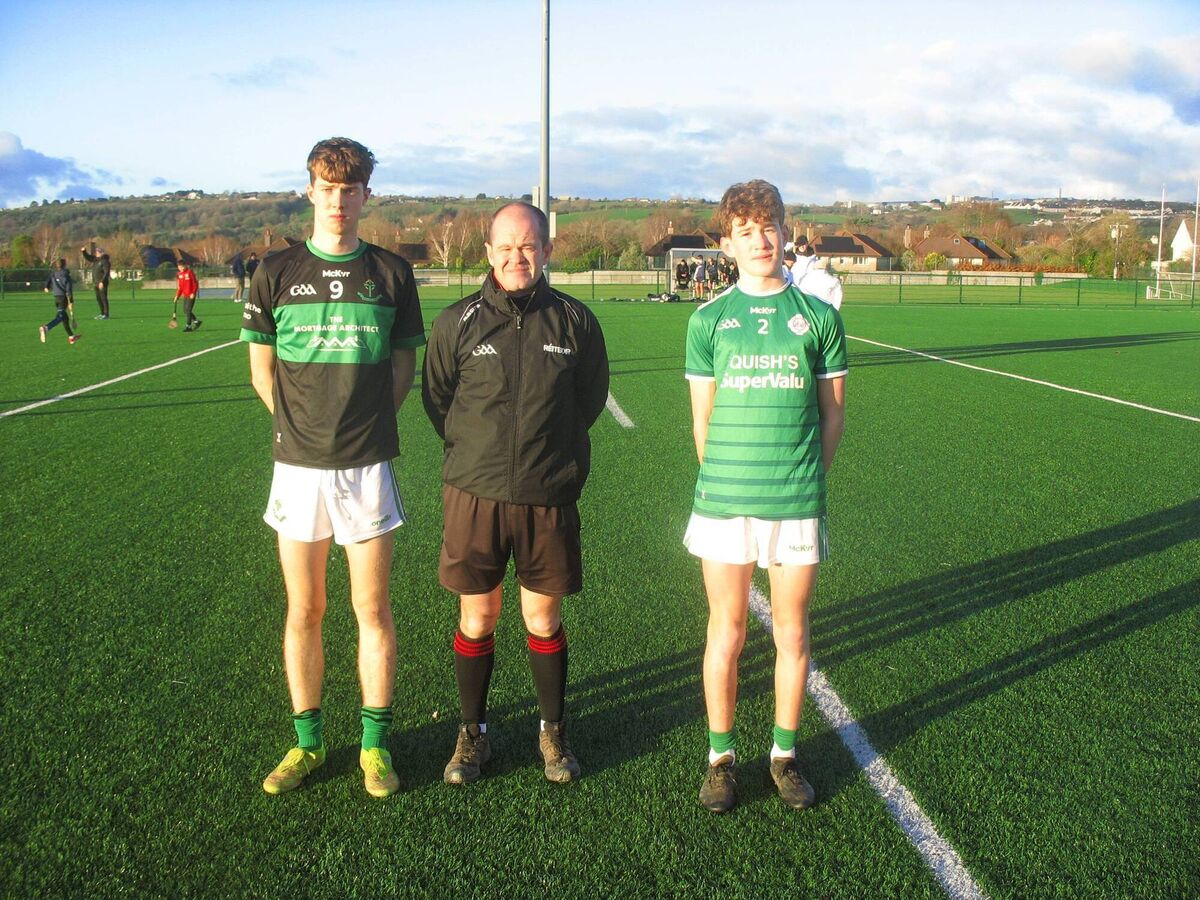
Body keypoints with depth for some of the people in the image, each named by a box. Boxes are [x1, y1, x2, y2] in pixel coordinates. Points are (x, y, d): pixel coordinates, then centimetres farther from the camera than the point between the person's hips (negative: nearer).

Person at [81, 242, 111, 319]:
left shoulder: (105, 261, -14)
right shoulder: (96, 260, 12)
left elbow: (106, 273, -20)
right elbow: (88, 257, 28)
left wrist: (102, 282, -24)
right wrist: (84, 251, 11)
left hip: (102, 283, -9)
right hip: (96, 283, 9)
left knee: (104, 298, -7)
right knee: (98, 298, 11)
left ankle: (106, 314, -5)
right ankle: (102, 313, 18)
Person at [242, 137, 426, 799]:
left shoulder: (390, 273, 3)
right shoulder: (278, 273, 3)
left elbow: (403, 366, 9)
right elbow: (262, 371, 9)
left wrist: (368, 425, 3)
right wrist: (303, 428, 7)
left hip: (367, 467, -1)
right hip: (297, 466, 1)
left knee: (372, 609, 4)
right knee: (304, 610, 9)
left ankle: (375, 743, 19)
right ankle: (307, 741, 24)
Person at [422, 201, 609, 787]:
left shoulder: (574, 320, 0)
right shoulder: (457, 322, -1)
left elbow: (591, 398, 13)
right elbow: (436, 400, 11)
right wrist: (476, 451, 10)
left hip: (549, 497, 0)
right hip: (474, 494, 0)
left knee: (543, 620, 10)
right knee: (475, 621, 8)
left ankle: (553, 732, 29)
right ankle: (473, 733, 27)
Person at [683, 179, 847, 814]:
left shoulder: (819, 317, 4)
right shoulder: (708, 320, 4)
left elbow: (833, 411, 9)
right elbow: (702, 418, 7)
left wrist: (804, 477, 5)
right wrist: (724, 481, 6)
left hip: (798, 503, 1)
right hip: (723, 504, 0)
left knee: (792, 635, 10)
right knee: (725, 635, 8)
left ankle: (785, 754, 27)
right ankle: (720, 757, 23)